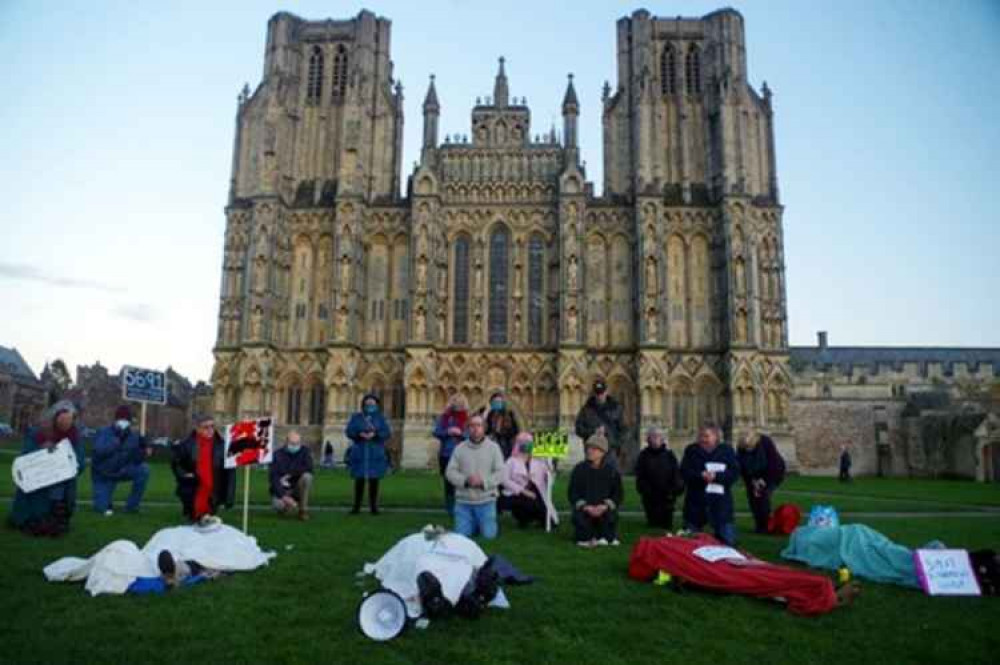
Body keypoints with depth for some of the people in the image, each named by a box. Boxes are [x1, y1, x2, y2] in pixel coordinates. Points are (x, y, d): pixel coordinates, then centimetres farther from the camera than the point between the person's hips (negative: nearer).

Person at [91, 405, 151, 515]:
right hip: (103, 475, -2)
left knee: (144, 469, -25)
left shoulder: (134, 435, -7)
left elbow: (136, 460, -10)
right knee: (101, 508, -10)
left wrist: (144, 452, -29)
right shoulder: (103, 432, -14)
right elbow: (99, 451, -32)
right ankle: (104, 502, 31)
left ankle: (131, 505, -12)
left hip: (122, 471, 2)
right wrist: (117, 440, -38)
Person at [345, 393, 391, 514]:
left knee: (374, 480, 0)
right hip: (359, 454, 0)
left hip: (375, 454, 0)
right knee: (359, 480, 1)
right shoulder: (356, 417, 8)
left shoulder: (380, 418, 7)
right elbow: (349, 431, -1)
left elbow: (387, 433, -3)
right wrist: (360, 434, -19)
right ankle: (356, 506, 10)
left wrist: (374, 434, -20)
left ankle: (373, 506, 8)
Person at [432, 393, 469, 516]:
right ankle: (450, 509, 18)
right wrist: (447, 432, -13)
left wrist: (461, 433, -19)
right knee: (448, 482, 7)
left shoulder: (467, 417, 2)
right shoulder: (444, 416, 6)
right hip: (446, 454, 2)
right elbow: (436, 432, 3)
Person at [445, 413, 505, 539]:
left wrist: (483, 482, -19)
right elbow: (450, 471, -1)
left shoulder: (494, 447, -1)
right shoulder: (460, 448, 2)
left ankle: (483, 523, 32)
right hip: (463, 501, 1)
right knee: (461, 535, 1)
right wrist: (465, 480, -17)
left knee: (489, 535, -2)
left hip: (486, 501, -1)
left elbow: (500, 472, -5)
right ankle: (474, 524, 33)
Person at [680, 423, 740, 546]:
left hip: (721, 501, -1)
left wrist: (716, 476, -20)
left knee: (728, 540, 1)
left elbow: (735, 472, -6)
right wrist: (700, 475, -20)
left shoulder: (727, 450, 3)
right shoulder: (691, 450, 5)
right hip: (696, 500, 1)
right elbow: (684, 471, -3)